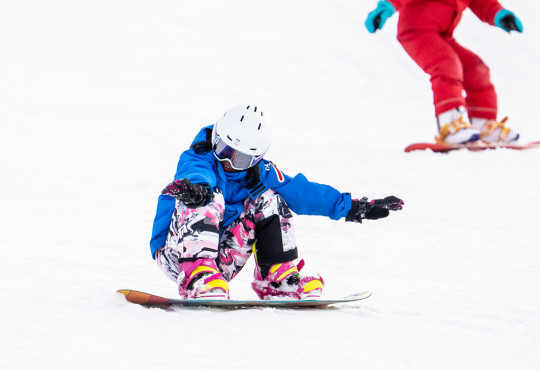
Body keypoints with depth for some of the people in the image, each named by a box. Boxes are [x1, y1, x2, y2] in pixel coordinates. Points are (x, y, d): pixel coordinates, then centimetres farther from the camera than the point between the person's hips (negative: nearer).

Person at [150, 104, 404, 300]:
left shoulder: (257, 172, 5)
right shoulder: (196, 160, -11)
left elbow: (301, 191, 4)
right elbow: (196, 173, -36)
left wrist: (353, 207, 0)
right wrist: (195, 188, -61)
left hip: (219, 258, 5)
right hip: (177, 255, -5)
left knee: (267, 201, -5)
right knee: (208, 200, -31)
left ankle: (276, 280, -9)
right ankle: (199, 280, -47)